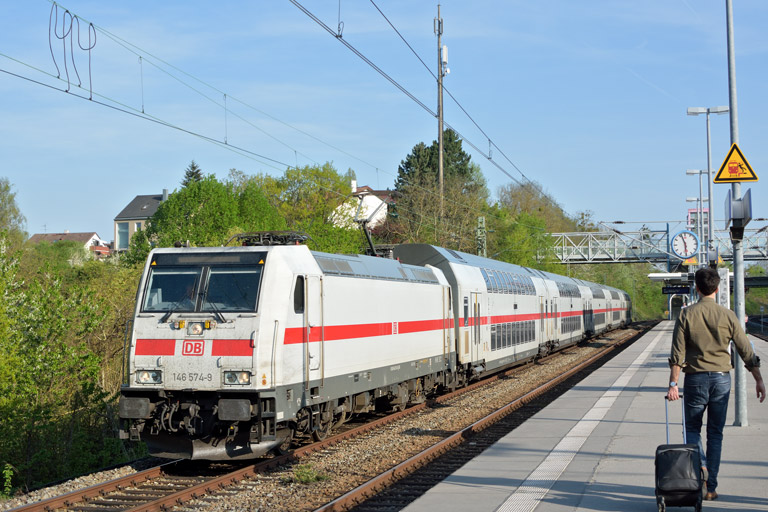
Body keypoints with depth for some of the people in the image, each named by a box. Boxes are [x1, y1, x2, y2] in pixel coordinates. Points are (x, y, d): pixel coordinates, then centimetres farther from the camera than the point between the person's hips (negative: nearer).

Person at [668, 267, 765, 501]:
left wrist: (673, 383, -8)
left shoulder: (686, 315, -5)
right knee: (715, 433, 10)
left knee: (692, 428, 14)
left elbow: (677, 353, -9)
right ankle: (710, 487, 11)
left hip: (695, 378, -1)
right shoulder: (727, 315, -2)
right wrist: (759, 380, 7)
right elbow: (746, 351, 0)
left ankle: (699, 465, -13)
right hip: (721, 378, 1)